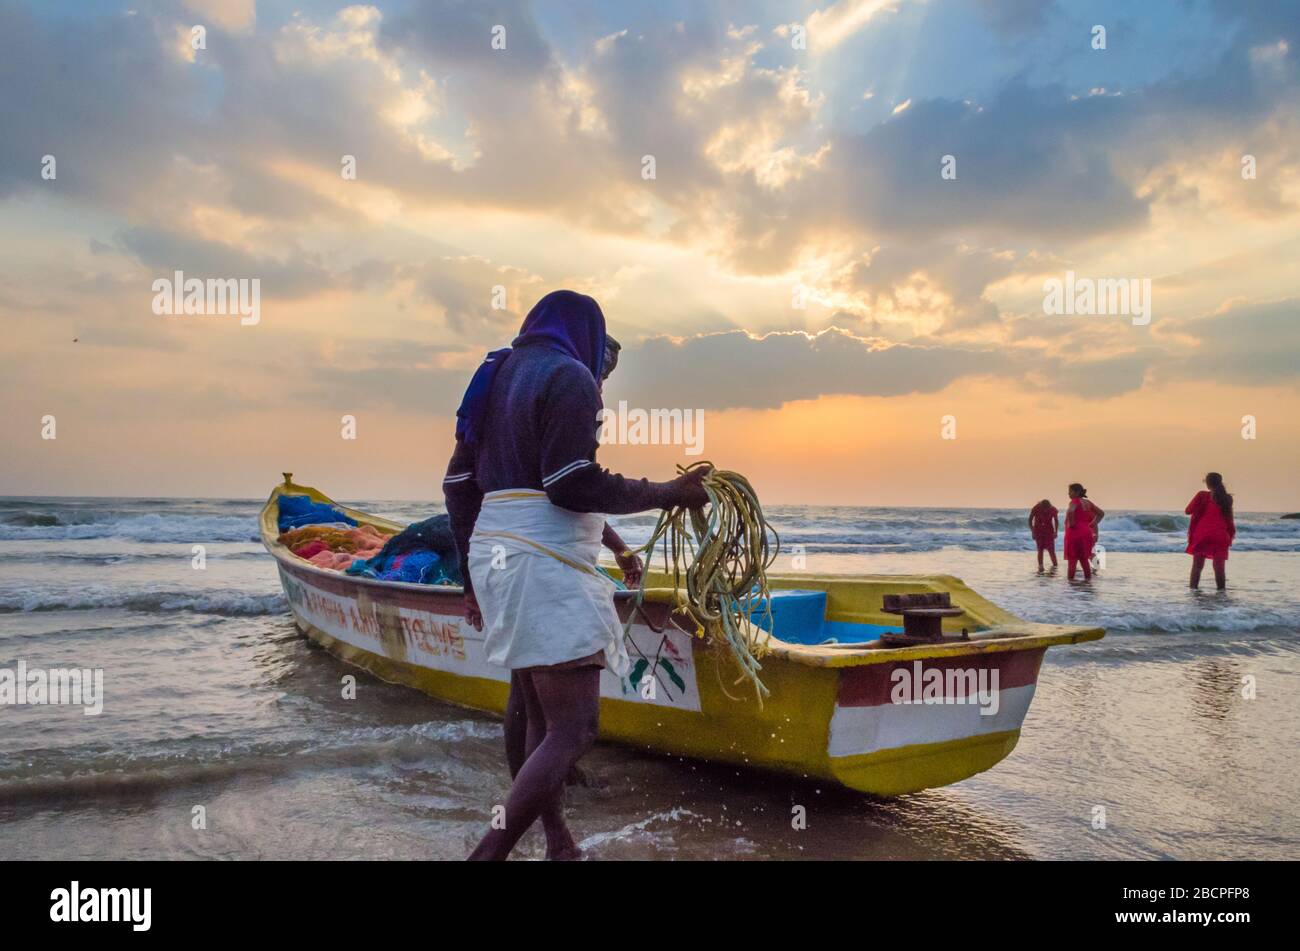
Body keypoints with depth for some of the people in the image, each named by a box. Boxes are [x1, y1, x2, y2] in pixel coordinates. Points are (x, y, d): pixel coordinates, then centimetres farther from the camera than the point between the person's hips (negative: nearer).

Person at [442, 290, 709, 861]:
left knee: (530, 706, 19)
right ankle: (492, 851, -14)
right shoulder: (569, 376, -7)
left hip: (496, 550, 10)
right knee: (573, 728, -10)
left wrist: (474, 577, 22)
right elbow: (572, 485, -19)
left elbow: (459, 483, 17)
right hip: (544, 563, -10)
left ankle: (556, 841, 33)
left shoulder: (497, 374, 18)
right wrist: (667, 494, -10)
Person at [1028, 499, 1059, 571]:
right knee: (1040, 550, -1)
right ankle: (1040, 566, 1)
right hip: (1038, 532, 0)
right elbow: (1030, 520, -3)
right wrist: (1032, 532, -7)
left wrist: (1055, 532, -8)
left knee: (1051, 550, -7)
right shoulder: (1035, 509, -16)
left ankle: (1055, 565, 0)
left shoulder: (1052, 510, -14)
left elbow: (1056, 521, 0)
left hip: (1049, 532, 0)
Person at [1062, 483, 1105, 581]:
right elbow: (1101, 513, 18)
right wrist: (1093, 524, 12)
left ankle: (1070, 579, -4)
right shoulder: (1088, 502, 13)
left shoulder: (1074, 501, -9)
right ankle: (1088, 578, 16)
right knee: (1084, 558, 16)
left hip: (1075, 533, -7)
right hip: (1087, 532, 7)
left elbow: (1070, 511, -32)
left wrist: (1071, 523, -18)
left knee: (1072, 558, -3)